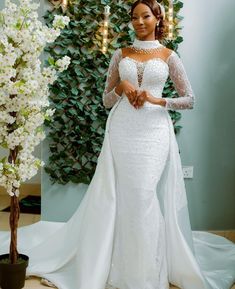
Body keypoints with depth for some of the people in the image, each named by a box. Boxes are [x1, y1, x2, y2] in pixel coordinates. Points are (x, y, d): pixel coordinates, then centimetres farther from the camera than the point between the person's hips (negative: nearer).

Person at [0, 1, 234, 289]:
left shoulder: (168, 56, 6)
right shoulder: (120, 55, 11)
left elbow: (189, 99, 5)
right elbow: (106, 100, 11)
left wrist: (158, 100, -10)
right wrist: (121, 87, -9)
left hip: (154, 132, -2)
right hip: (122, 131, 2)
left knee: (145, 197, -5)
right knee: (116, 197, 1)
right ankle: (118, 266, 15)